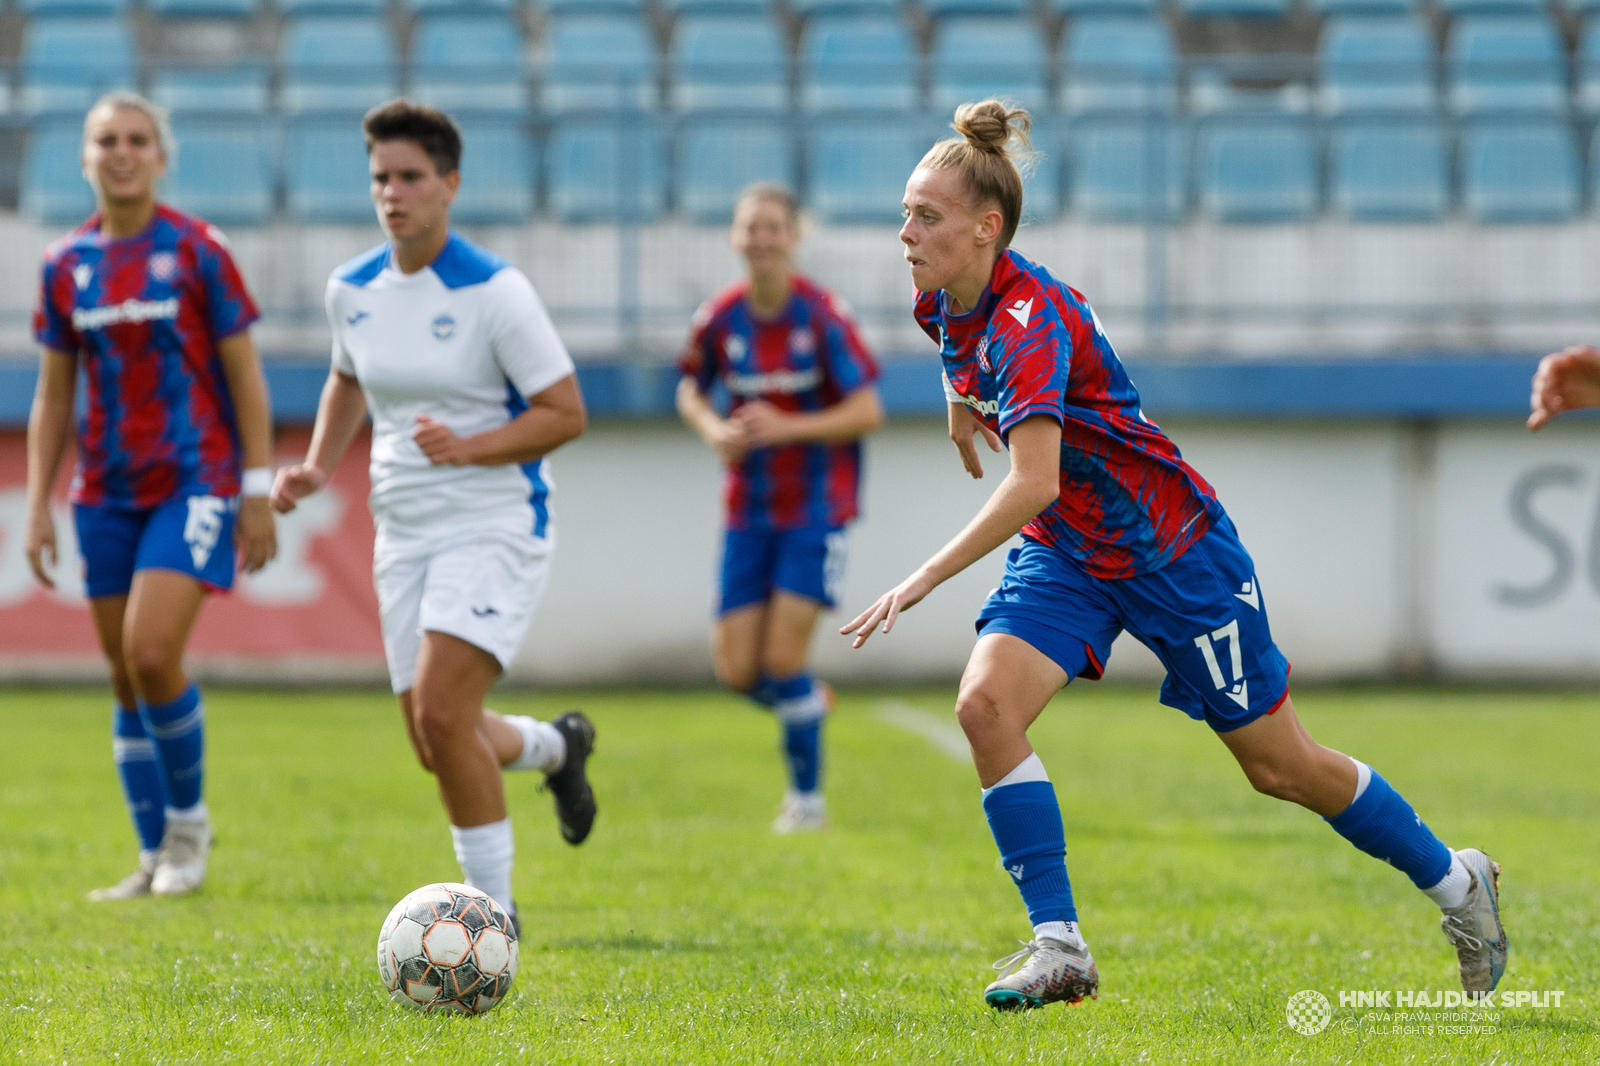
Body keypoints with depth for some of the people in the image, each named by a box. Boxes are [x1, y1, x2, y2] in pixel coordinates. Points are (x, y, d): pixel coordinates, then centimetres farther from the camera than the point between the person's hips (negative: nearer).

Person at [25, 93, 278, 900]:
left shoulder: (196, 251, -4)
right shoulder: (66, 265, 7)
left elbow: (245, 378, -3)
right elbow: (53, 395, 12)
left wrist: (258, 493, -7)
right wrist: (37, 508, 7)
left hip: (195, 484, -5)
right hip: (108, 493, 5)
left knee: (151, 653, -19)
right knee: (126, 680, 5)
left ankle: (189, 819, 2)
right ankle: (155, 859, 14)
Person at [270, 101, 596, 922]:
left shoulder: (494, 291, -14)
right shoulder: (352, 290, 4)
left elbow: (566, 413, -11)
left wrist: (469, 447, -24)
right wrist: (316, 468, 9)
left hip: (496, 527, -6)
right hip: (404, 536, 6)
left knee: (440, 712, -22)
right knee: (438, 746, 8)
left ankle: (493, 915, -9)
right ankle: (553, 746, 42)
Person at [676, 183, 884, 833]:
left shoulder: (823, 316, -12)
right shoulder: (720, 319, -2)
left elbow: (868, 412, -12)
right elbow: (691, 389, 16)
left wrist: (788, 428, -22)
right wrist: (714, 431, -5)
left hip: (816, 508, -4)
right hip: (749, 508, 4)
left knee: (784, 656, -12)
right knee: (736, 670, -2)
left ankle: (807, 796, 6)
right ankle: (807, 705, 32)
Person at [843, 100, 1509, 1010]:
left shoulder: (1032, 321, -31)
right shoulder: (944, 304, -6)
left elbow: (1031, 485, -41)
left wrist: (923, 581, -43)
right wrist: (961, 401, 22)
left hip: (1172, 551, -7)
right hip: (1063, 558, 7)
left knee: (1282, 766, 4)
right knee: (987, 705, -19)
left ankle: (1459, 883, 27)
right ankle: (1061, 948, -14)